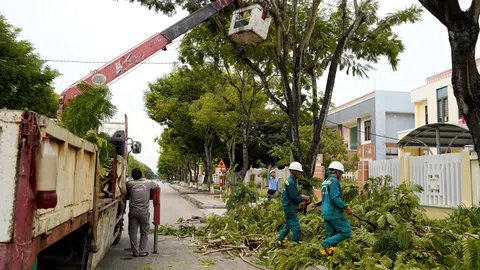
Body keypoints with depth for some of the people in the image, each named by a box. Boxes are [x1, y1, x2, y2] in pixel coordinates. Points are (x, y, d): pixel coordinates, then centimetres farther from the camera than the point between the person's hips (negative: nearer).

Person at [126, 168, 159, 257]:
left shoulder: (129, 184, -3)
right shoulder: (149, 183, -4)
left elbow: (125, 191, 15)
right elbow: (157, 186, 14)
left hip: (133, 211, 1)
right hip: (144, 211, -1)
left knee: (133, 232, 10)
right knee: (144, 232, 10)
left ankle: (135, 252, 11)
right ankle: (142, 252, 11)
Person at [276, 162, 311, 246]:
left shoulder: (291, 181, 11)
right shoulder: (291, 182, -20)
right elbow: (294, 198, -20)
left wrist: (301, 196, 7)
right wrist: (304, 198, -7)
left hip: (289, 207, 11)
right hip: (290, 208, -11)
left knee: (288, 225, 21)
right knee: (296, 228, -7)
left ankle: (279, 242, 30)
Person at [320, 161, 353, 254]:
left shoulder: (325, 182, 17)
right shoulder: (334, 181, -12)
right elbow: (335, 198, -24)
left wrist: (343, 206, 23)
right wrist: (346, 207, -18)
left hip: (326, 213, 9)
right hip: (334, 213, -9)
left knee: (331, 235, 13)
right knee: (346, 233, -3)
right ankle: (327, 243, -11)